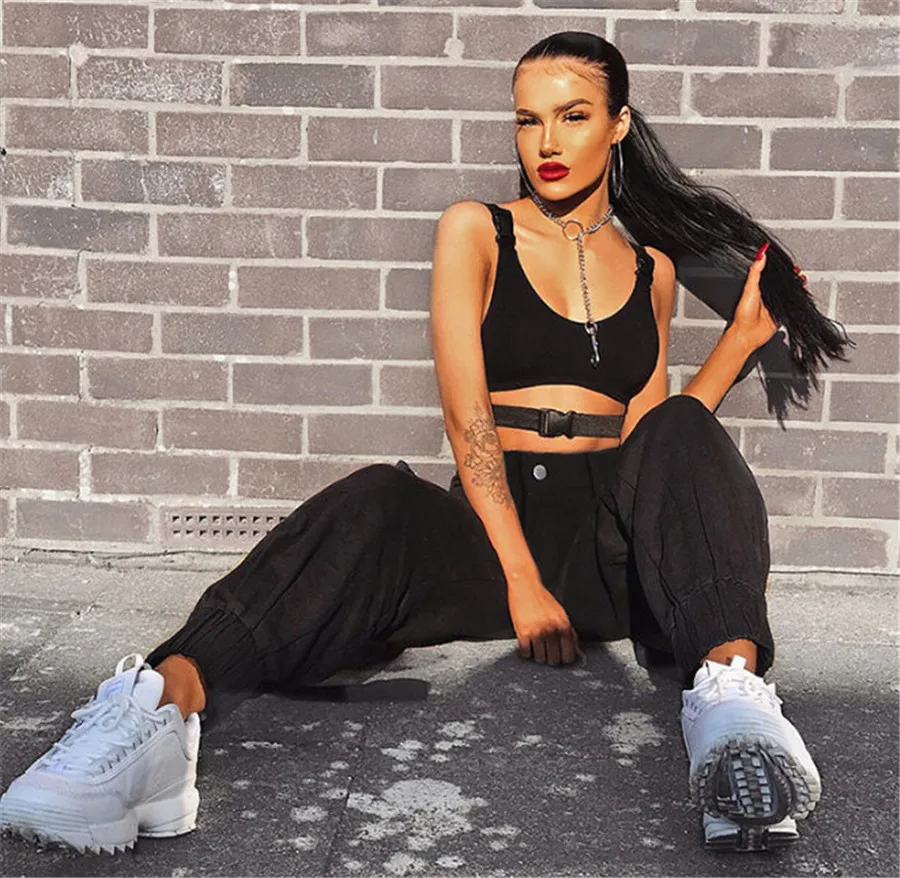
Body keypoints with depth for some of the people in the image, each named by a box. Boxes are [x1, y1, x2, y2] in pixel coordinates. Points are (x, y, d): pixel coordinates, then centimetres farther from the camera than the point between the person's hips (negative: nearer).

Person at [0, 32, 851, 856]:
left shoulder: (651, 267, 18)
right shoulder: (475, 232, 9)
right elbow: (466, 419, -4)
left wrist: (744, 336, 12)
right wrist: (521, 578, -15)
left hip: (614, 541, 3)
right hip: (491, 527, -2)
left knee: (682, 429, -30)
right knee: (377, 504, -36)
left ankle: (730, 690, -56)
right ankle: (167, 700, -62)